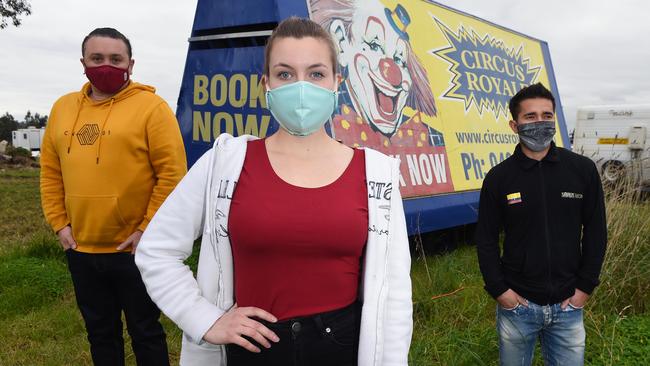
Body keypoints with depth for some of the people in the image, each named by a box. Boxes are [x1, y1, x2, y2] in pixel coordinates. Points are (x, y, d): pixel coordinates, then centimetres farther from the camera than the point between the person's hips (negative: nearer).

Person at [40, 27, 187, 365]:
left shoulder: (151, 106, -9)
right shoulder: (63, 108, 9)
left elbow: (172, 173, -14)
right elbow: (50, 172, 13)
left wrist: (147, 229, -14)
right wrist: (59, 222, 5)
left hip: (135, 249, -5)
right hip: (80, 249, 5)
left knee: (144, 332, 11)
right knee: (100, 332, 20)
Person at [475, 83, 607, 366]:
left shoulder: (583, 170, -2)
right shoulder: (498, 177, -5)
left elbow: (595, 231, 3)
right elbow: (486, 239, -1)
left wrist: (585, 286, 0)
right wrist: (499, 290, -6)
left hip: (568, 305, 1)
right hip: (516, 303, 0)